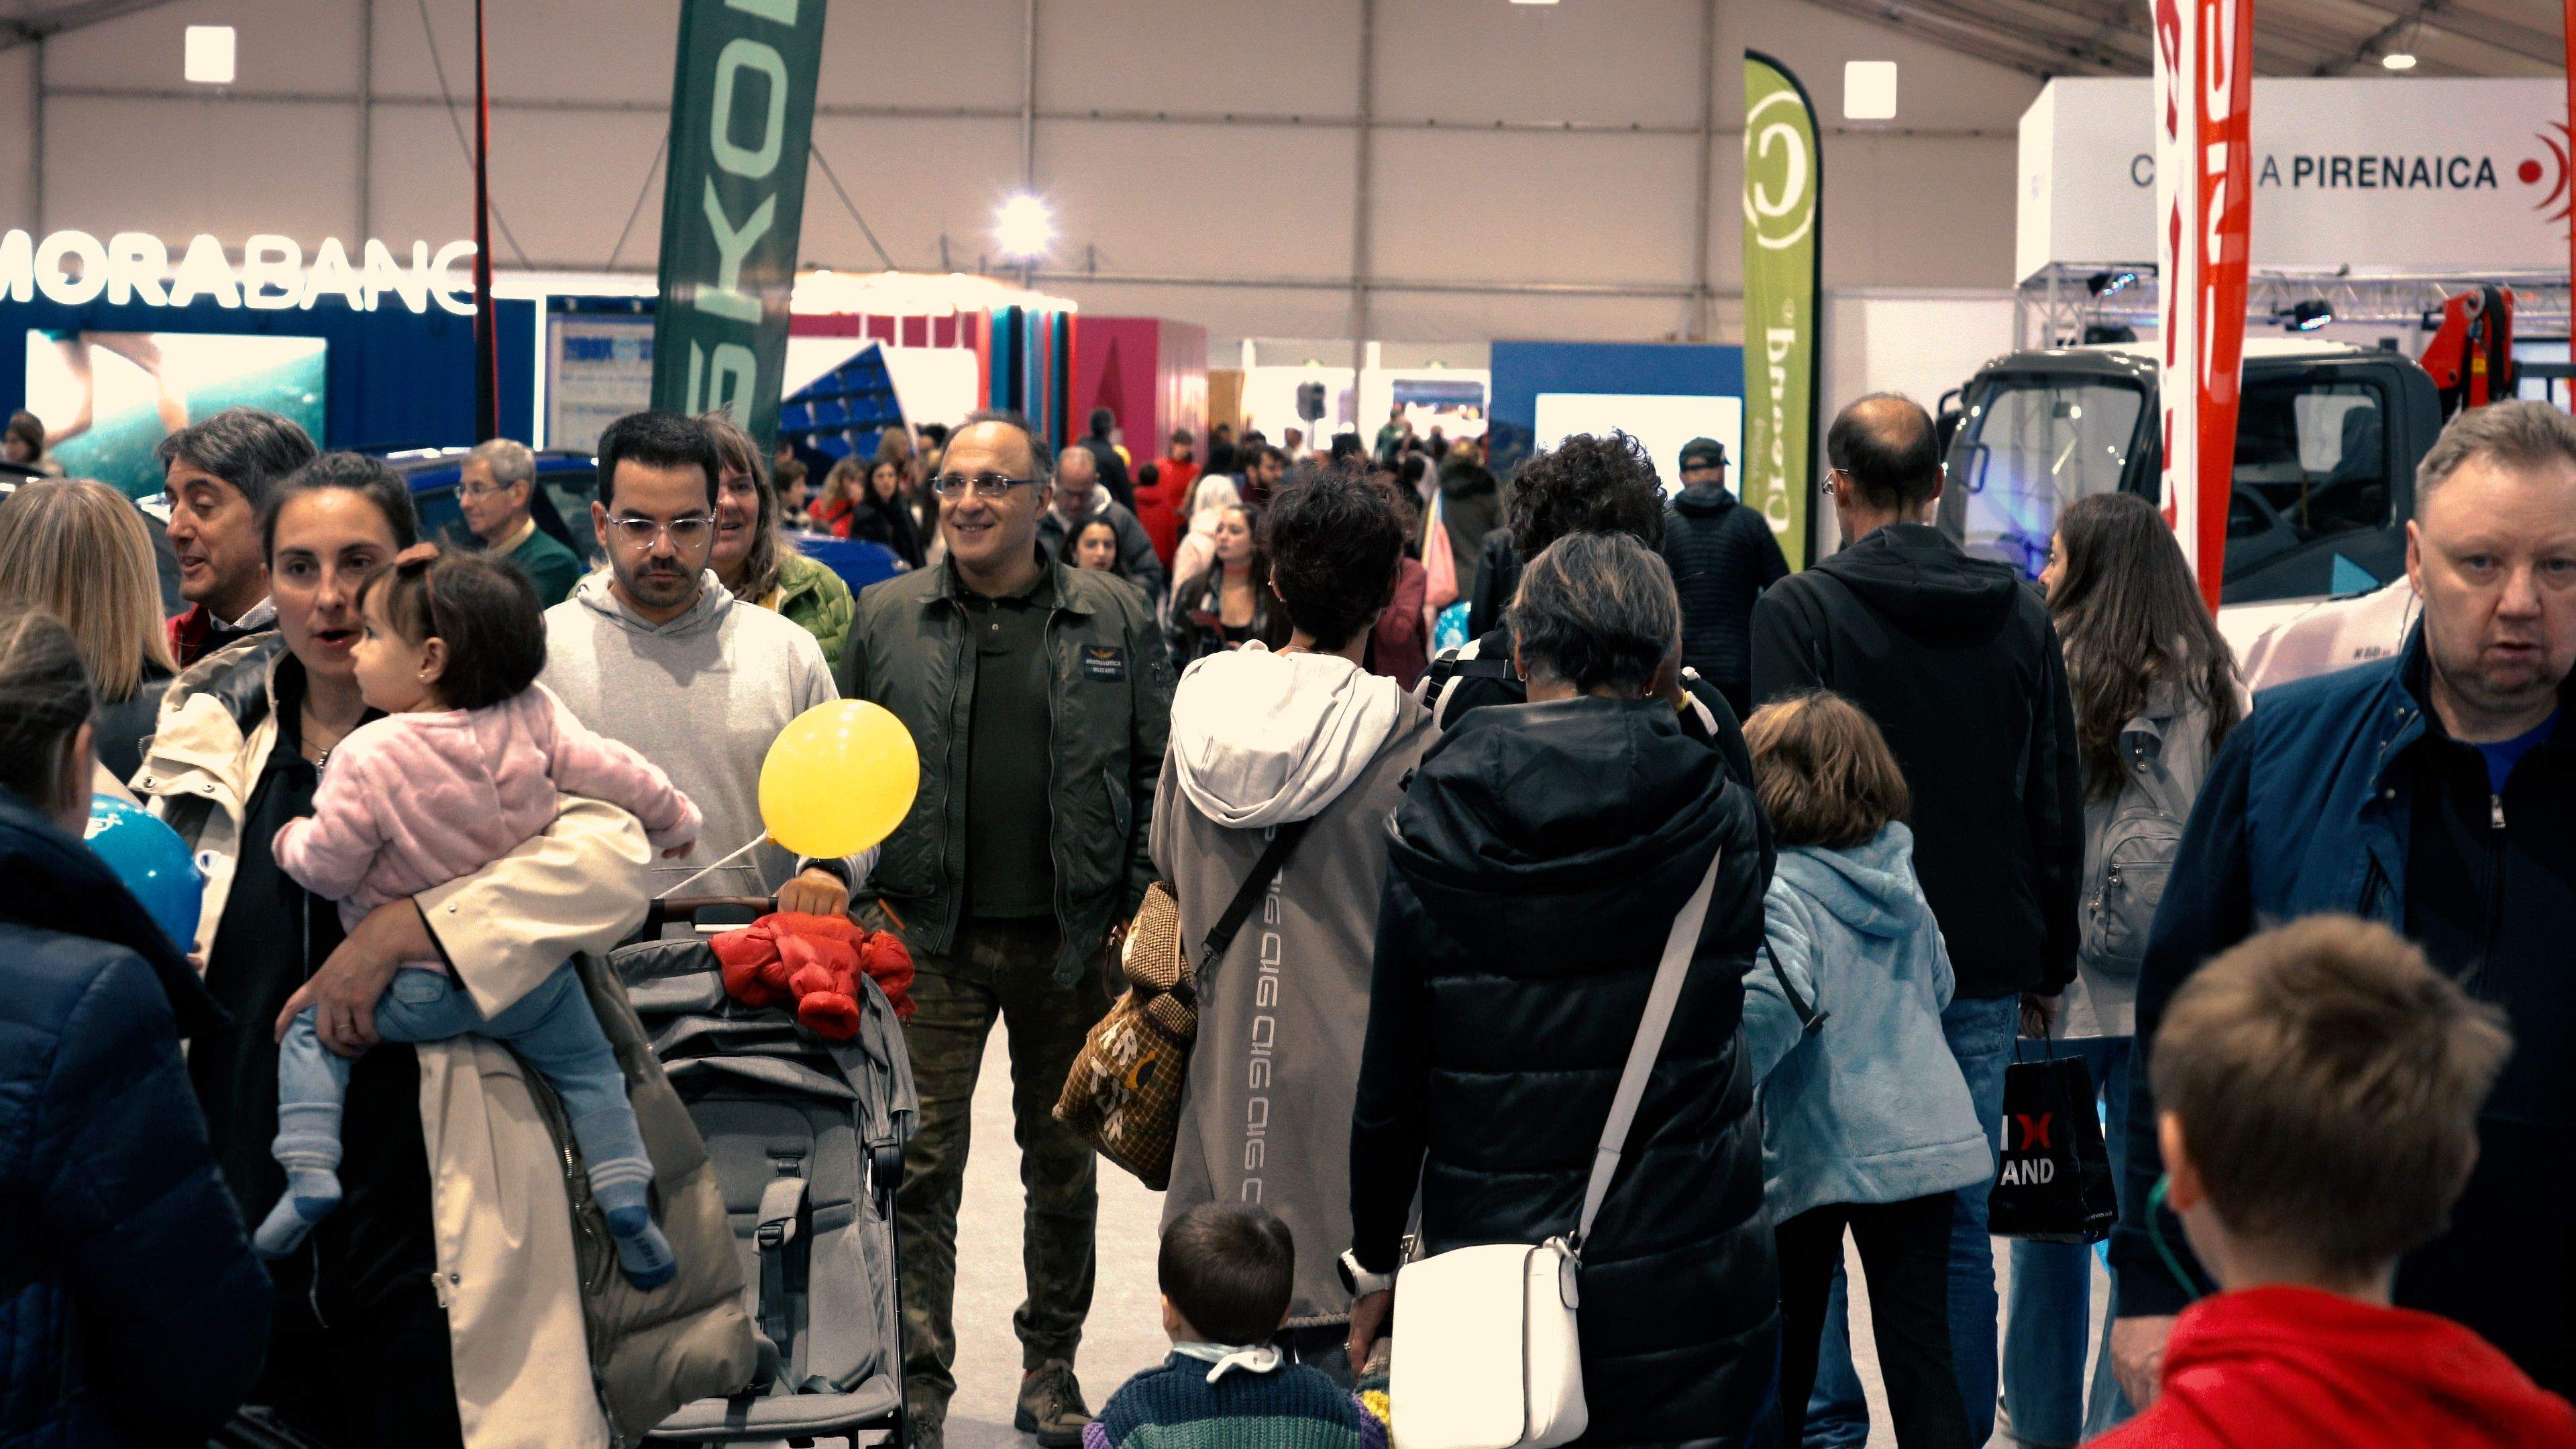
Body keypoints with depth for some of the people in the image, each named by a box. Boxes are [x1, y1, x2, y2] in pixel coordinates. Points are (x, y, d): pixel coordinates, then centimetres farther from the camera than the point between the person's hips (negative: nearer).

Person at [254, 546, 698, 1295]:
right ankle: (626, 1199, 15)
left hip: (418, 989, -3)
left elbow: (328, 868, -13)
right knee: (586, 1063, 23)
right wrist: (674, 821, 17)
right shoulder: (533, 719, -11)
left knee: (312, 1028, 13)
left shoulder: (368, 756, -19)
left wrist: (291, 840, 11)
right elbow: (614, 774, -3)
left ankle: (310, 1170, 1)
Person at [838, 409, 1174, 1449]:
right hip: (930, 939, -1)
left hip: (1071, 940, 1)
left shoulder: (1117, 622, 3)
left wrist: (1143, 900, -2)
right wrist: (861, 892, -2)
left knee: (1064, 1164, 12)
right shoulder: (885, 618, 3)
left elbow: (1159, 770, 6)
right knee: (922, 1163, -2)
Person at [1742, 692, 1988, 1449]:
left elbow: (1774, 999, -29)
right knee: (1920, 1352, 3)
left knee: (1786, 1356, 12)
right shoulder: (1899, 877, 9)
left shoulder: (1780, 890, -13)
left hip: (1817, 1152, -5)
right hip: (1927, 1140, 5)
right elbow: (1938, 985, 21)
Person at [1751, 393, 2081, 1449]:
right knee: (1959, 1223, 10)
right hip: (1984, 965, 4)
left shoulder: (1800, 610, -8)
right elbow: (2058, 802, 10)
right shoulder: (2022, 614, 6)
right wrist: (2051, 956, 17)